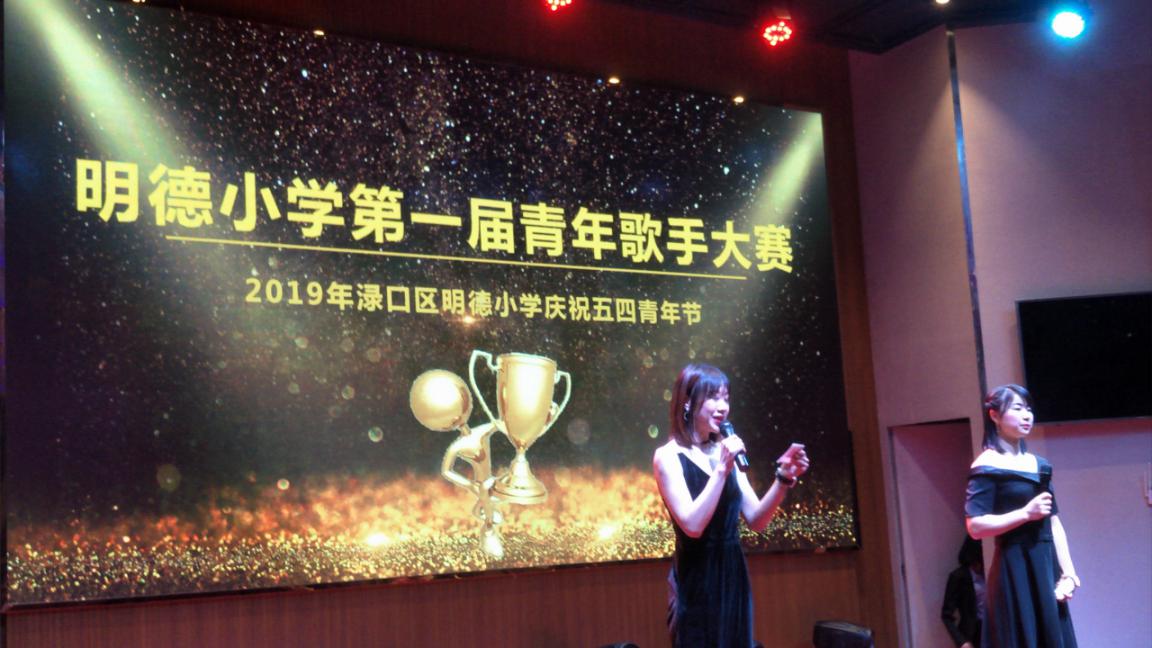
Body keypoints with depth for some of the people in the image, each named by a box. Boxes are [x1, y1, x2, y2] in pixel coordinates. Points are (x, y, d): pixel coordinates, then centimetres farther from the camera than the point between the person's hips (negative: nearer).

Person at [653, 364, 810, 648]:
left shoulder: (725, 451, 7)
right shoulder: (668, 456, -9)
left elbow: (756, 520, 7)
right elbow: (692, 525, -20)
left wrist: (784, 478, -6)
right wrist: (722, 469, -22)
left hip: (733, 577, 6)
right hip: (697, 584, -6)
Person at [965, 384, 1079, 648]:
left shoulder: (1039, 464, 12)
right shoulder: (987, 467, -9)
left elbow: (1054, 523, 12)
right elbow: (975, 526, -16)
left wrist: (1067, 571, 3)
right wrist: (1026, 513, -19)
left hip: (1047, 567, 7)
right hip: (1014, 571, -7)